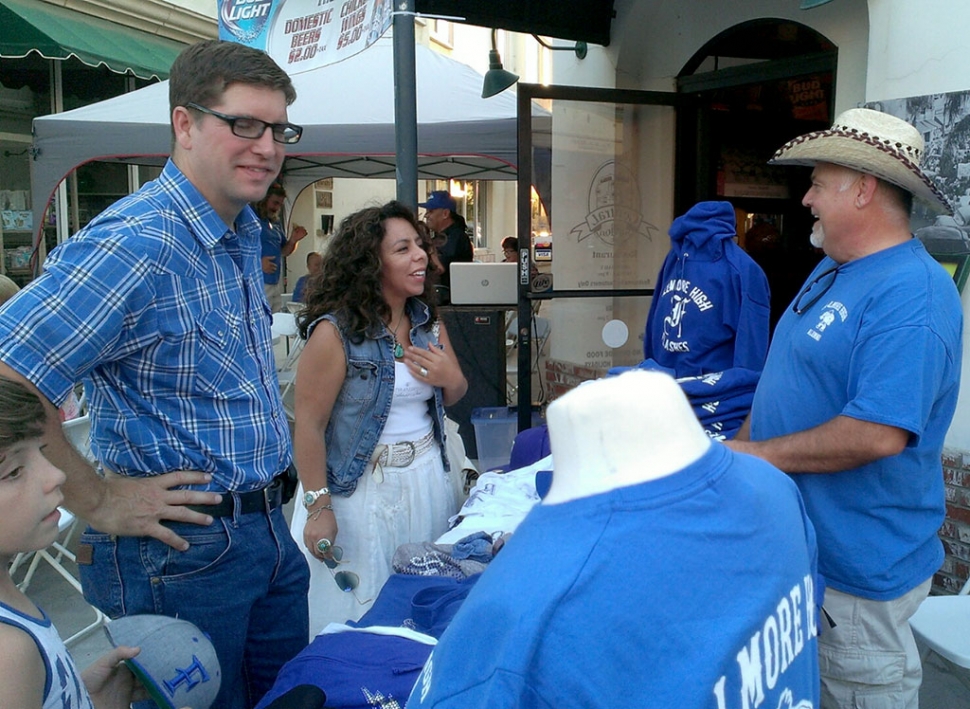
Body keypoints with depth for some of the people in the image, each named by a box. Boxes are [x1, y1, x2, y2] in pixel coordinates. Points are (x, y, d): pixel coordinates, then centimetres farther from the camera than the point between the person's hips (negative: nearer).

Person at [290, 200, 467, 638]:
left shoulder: (429, 321, 5)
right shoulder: (336, 331, -16)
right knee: (359, 617, 8)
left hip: (428, 480, 6)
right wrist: (318, 508, -15)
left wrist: (451, 380, -7)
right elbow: (309, 425, -16)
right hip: (362, 488, -6)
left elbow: (454, 397, 16)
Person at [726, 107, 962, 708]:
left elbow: (878, 434, -31)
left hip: (858, 567, -9)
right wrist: (739, 445, 7)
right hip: (794, 541, 9)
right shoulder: (832, 270, 8)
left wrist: (757, 454, -22)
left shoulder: (911, 294, -23)